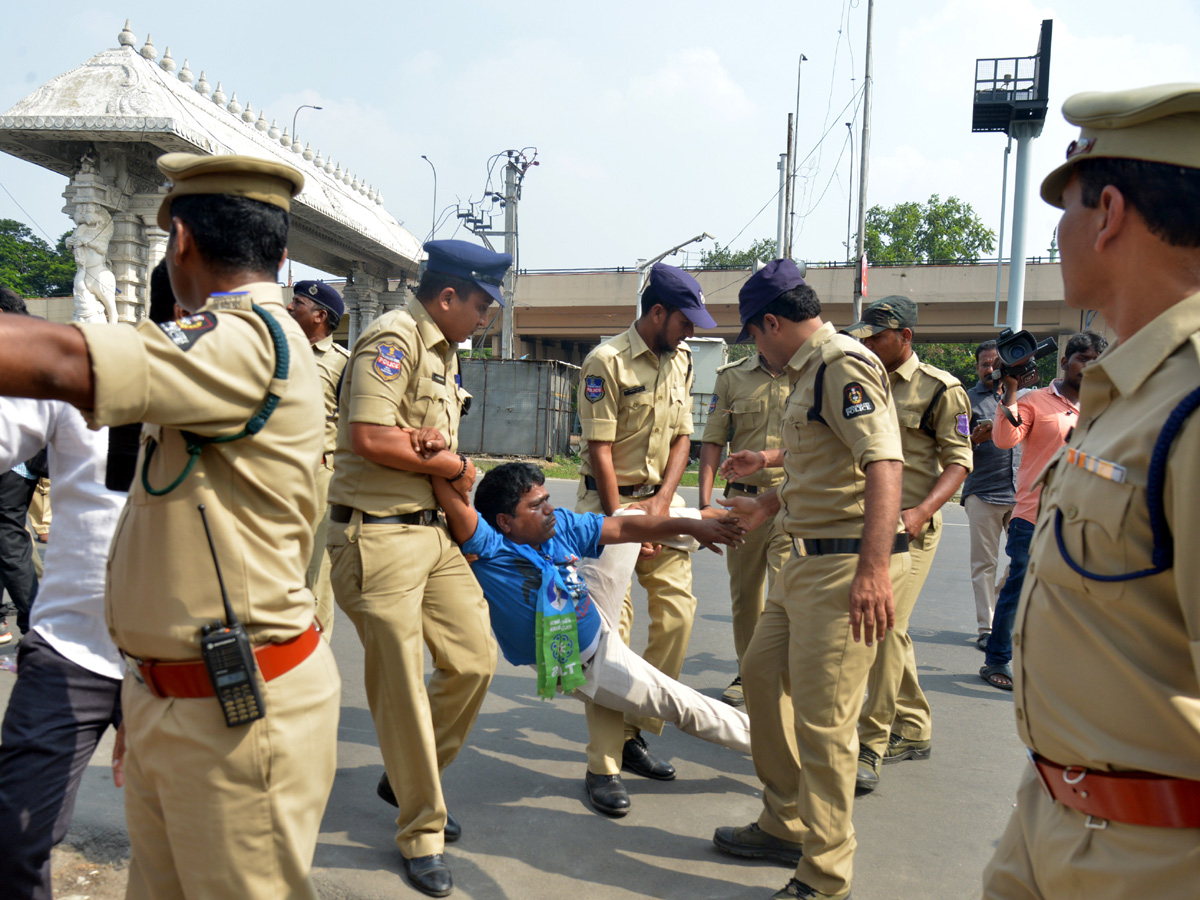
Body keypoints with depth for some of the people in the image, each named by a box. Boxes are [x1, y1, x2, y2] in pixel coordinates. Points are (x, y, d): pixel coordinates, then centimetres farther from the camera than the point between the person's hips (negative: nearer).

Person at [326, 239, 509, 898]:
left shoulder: (444, 350, 17)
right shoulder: (392, 339, -14)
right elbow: (371, 437, -26)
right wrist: (454, 465, -13)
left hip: (433, 531, 9)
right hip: (379, 537, -9)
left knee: (474, 659, 9)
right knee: (402, 688, 1)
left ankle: (407, 776, 31)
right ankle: (421, 834, 17)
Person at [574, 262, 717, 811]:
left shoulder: (681, 361, 9)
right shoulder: (607, 361, -13)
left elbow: (682, 438, 10)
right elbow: (600, 449, -14)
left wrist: (663, 502, -4)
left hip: (661, 500, 7)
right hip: (610, 501, -7)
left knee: (677, 612, 2)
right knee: (611, 626, -7)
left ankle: (635, 733, 18)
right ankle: (604, 765, 0)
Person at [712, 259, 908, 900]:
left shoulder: (843, 365, -14)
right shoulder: (811, 371, 18)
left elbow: (884, 463, -26)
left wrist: (873, 569, -34)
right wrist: (768, 506, 40)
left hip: (848, 563, -11)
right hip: (809, 558, 11)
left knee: (823, 720, -5)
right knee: (761, 674, 18)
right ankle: (785, 827, 34)